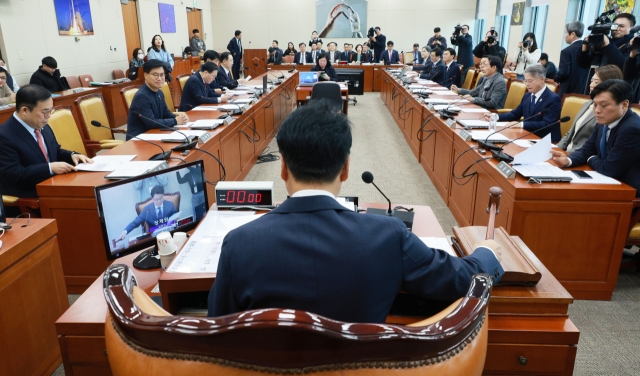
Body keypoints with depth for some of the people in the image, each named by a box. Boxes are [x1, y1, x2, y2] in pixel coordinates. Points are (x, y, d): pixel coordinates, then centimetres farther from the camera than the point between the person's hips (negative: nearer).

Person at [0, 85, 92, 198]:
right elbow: (13, 175, -20)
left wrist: (71, 155, 0)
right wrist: (50, 168, -26)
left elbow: (55, 152, 22)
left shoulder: (42, 127, 8)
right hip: (27, 196, -8)